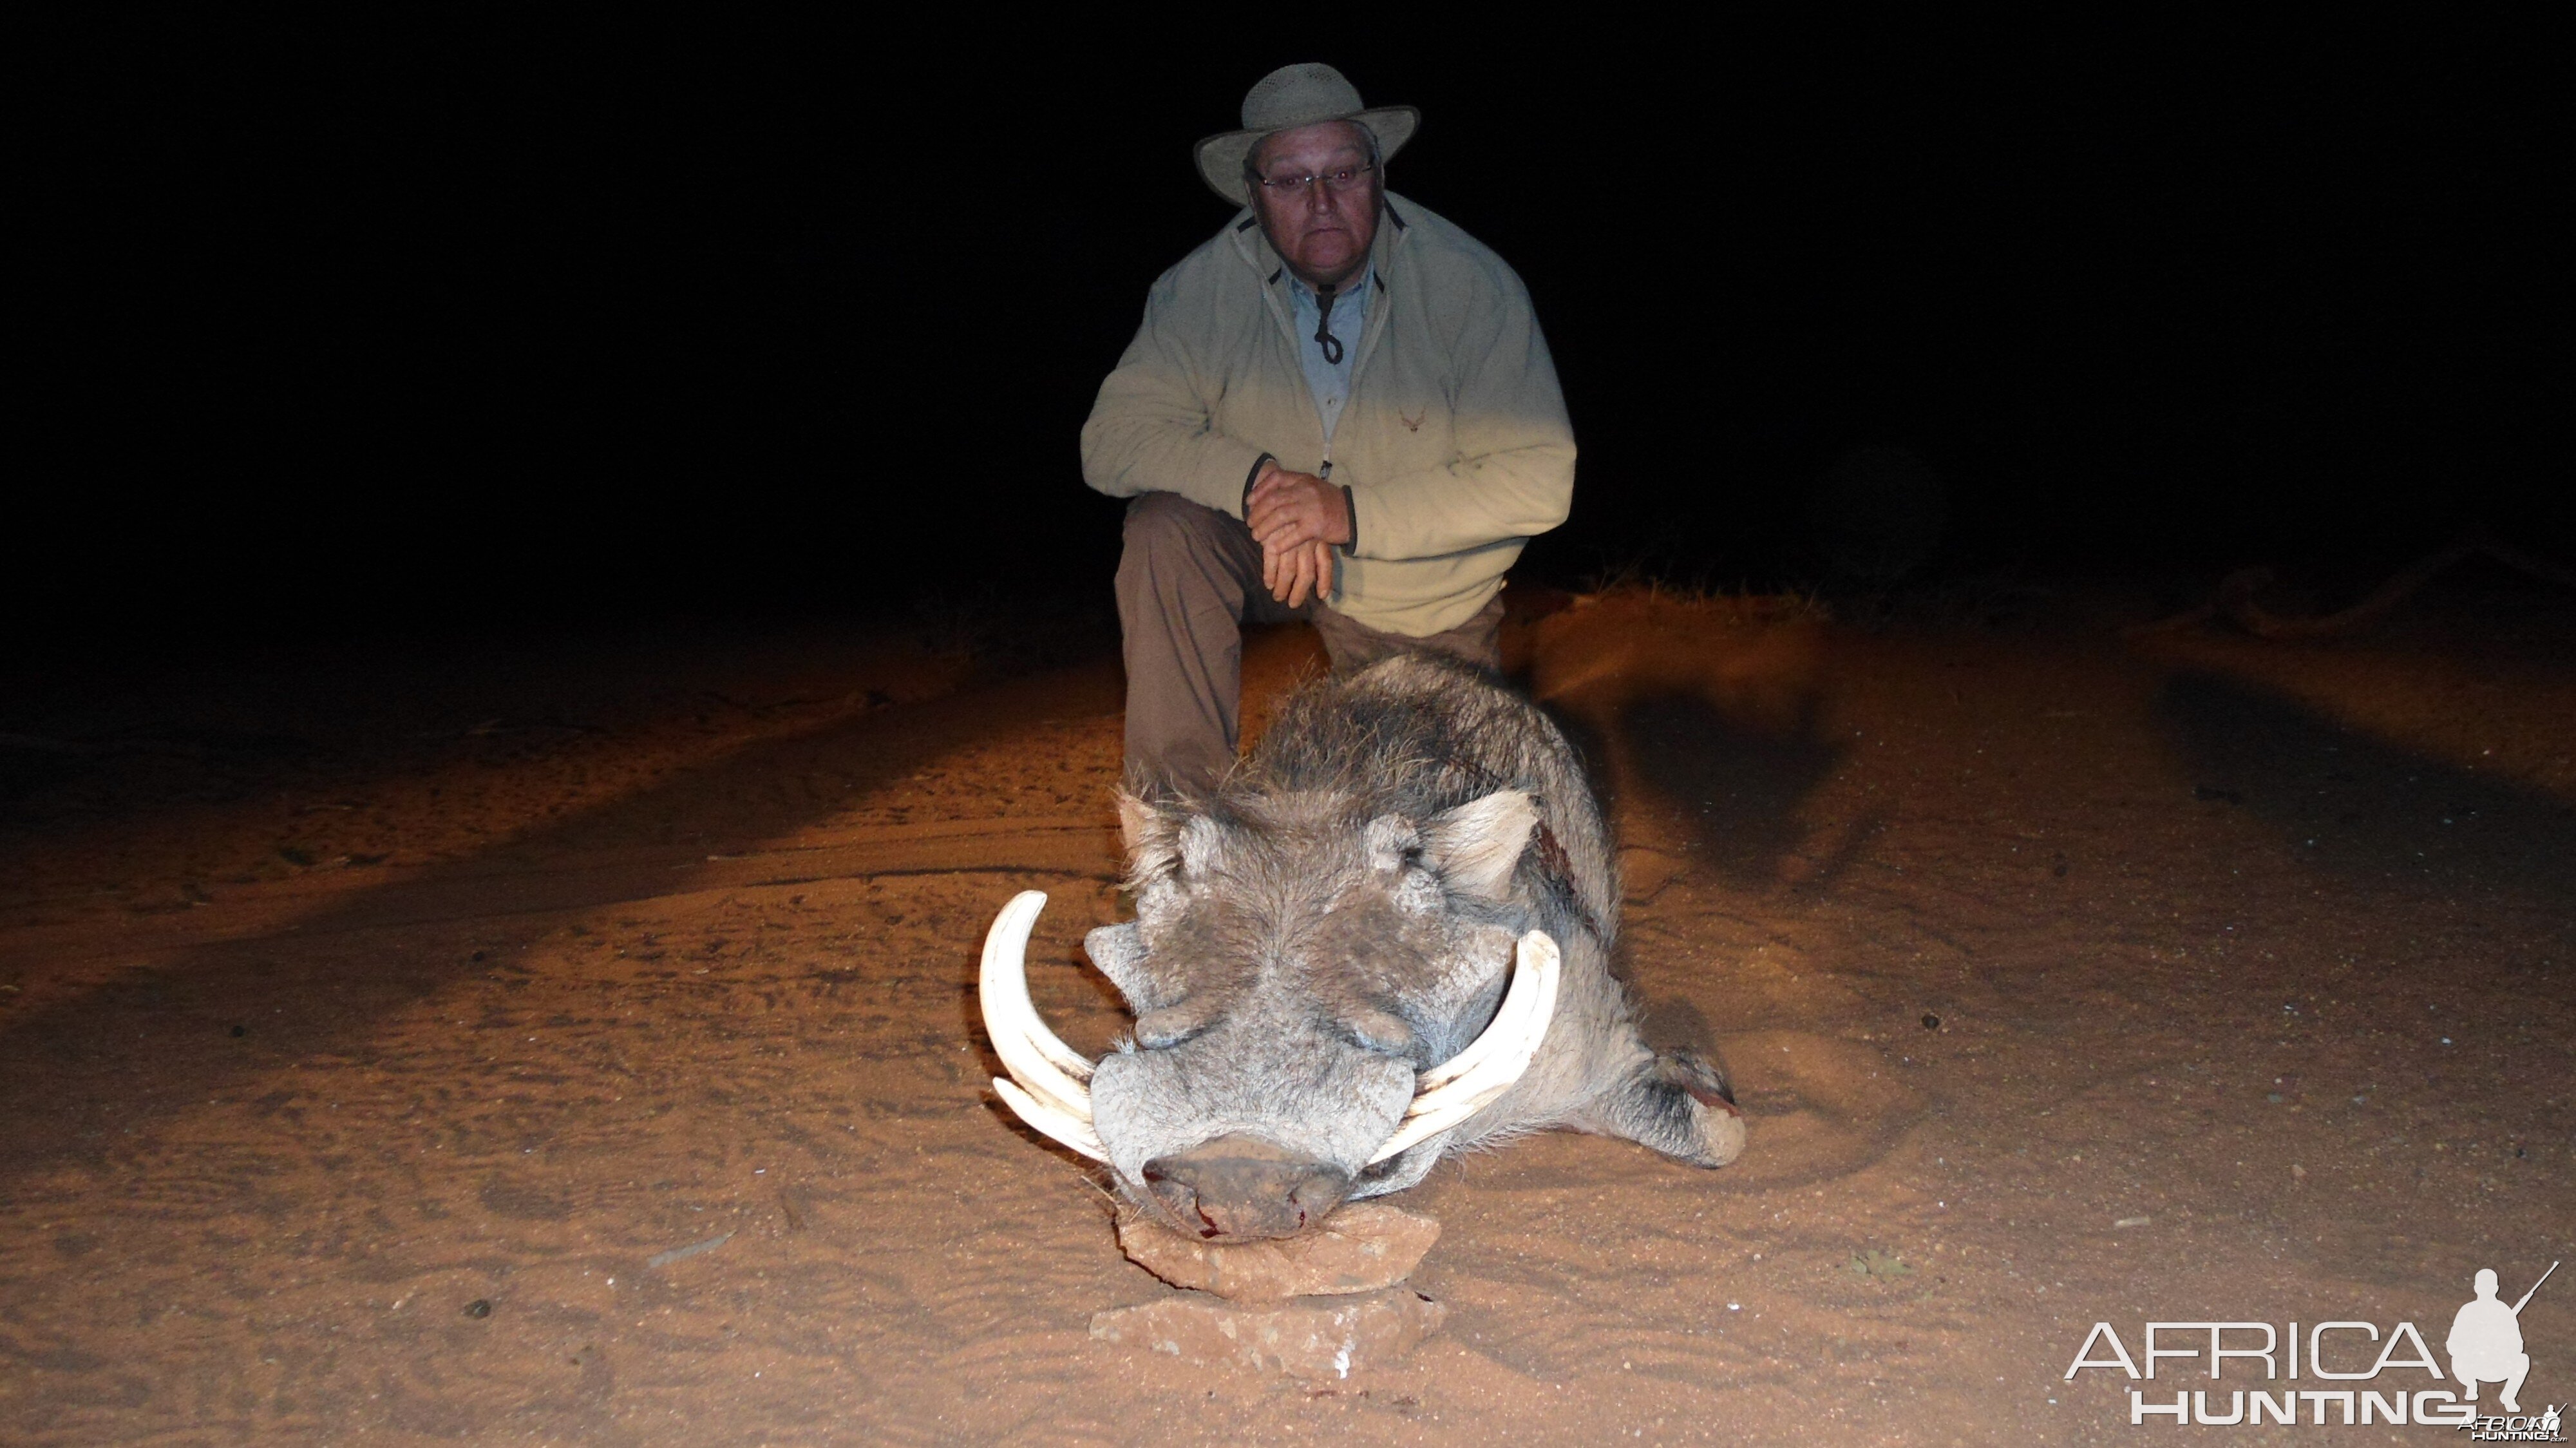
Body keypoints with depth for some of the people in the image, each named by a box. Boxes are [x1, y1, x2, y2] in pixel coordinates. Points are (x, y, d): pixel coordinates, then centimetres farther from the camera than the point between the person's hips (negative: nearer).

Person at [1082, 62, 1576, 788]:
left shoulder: (1471, 285, -21)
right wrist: (1256, 481, -36)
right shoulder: (1203, 286, -16)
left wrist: (1353, 513, -33)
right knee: (1165, 530, -29)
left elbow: (1539, 478, -24)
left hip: (1426, 602, 0)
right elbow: (1113, 441, -18)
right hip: (1272, 555, 1)